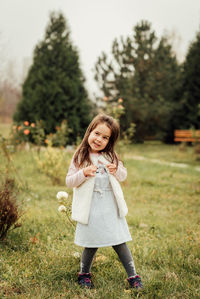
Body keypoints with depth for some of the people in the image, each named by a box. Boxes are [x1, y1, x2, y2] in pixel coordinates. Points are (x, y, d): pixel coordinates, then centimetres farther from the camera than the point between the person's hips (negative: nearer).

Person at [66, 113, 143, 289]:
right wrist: (84, 173, -22)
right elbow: (69, 182, -5)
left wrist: (116, 170, -8)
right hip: (91, 207, -2)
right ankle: (84, 273, 30)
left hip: (111, 206, 3)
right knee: (92, 244, 6)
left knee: (120, 242, 7)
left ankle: (133, 275, 18)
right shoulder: (80, 157, -4)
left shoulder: (111, 156, 6)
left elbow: (123, 176, 14)